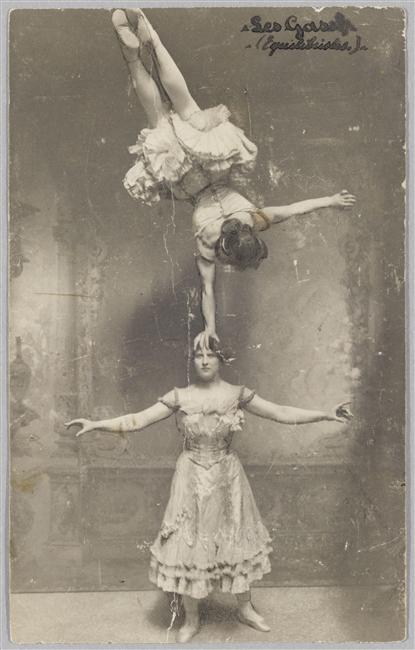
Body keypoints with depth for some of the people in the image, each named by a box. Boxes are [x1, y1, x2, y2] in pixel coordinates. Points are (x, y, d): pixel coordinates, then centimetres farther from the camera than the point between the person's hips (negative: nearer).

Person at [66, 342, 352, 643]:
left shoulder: (237, 394, -5)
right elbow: (137, 420, -6)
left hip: (227, 479, 1)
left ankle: (245, 608, 38)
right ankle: (191, 619, 30)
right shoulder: (179, 397, -6)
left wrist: (327, 414, -12)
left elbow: (283, 413, -5)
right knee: (188, 544, 7)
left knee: (235, 540, 13)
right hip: (192, 479, 0)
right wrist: (95, 424, -14)